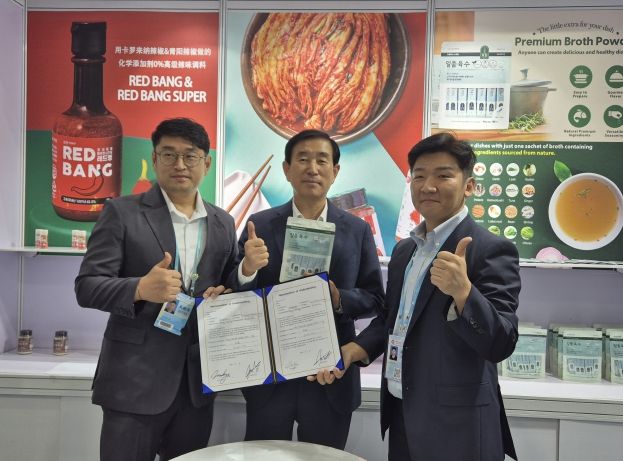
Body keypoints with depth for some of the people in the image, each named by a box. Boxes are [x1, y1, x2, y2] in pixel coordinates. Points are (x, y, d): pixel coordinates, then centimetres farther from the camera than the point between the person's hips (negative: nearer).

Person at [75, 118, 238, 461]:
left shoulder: (223, 223, 9)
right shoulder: (122, 212, -4)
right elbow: (87, 286, -8)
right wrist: (141, 289, -26)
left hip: (197, 382, 4)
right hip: (134, 380, -4)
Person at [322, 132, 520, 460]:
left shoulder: (491, 249, -14)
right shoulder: (404, 250, 6)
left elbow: (501, 344, -21)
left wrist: (462, 290, -36)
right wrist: (352, 350, 1)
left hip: (456, 426, -6)